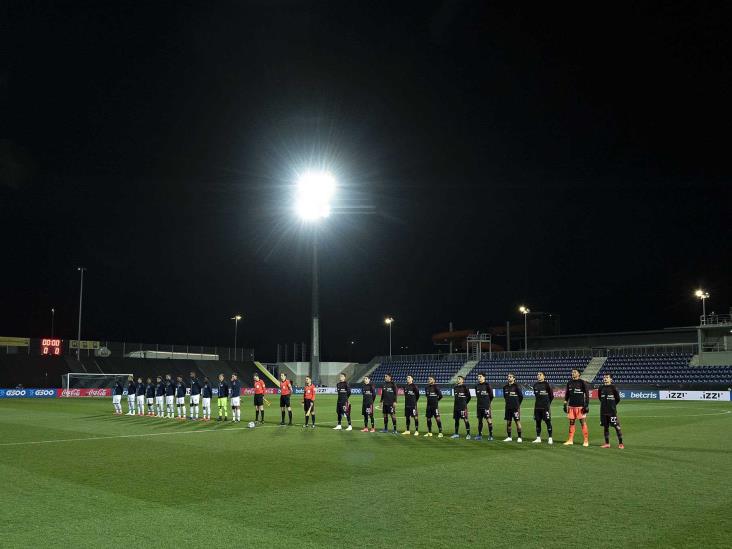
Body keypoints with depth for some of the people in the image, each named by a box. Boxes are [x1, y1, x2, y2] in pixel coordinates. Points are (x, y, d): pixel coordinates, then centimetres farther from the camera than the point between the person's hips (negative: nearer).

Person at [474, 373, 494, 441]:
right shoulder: (477, 386, 11)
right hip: (479, 406, 6)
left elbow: (491, 395, -3)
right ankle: (480, 435, 17)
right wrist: (479, 400, 12)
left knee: (488, 420, -5)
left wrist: (489, 403, 3)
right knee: (479, 420, 10)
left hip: (486, 406, -6)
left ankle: (491, 435, 0)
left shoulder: (487, 385, -8)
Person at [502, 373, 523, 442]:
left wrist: (517, 404, 6)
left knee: (517, 421, -4)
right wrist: (508, 402, 14)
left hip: (515, 407, -5)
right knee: (508, 422, 7)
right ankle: (509, 437, 16)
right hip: (508, 407, 5)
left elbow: (521, 396, -2)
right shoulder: (505, 387, 8)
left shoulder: (516, 386, -7)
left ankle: (519, 438, 1)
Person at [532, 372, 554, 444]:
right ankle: (538, 438, 15)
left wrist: (547, 403, 7)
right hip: (537, 406, 6)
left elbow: (551, 396, 0)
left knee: (548, 421, -3)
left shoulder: (546, 384, -7)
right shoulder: (535, 385, 9)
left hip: (545, 407, -6)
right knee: (538, 422, 8)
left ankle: (550, 438, 2)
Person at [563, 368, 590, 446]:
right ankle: (570, 440, 14)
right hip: (571, 406, 5)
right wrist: (565, 404, 13)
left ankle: (586, 441, 1)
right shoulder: (569, 383, 12)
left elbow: (587, 394, -5)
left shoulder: (582, 382, -3)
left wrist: (586, 405, -10)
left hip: (580, 406, -5)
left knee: (583, 423, -4)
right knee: (571, 422, 8)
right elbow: (567, 394, 18)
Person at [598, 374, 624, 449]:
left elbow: (618, 399, -1)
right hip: (603, 411, 5)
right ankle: (607, 443, 16)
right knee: (605, 427, 9)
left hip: (612, 411, -5)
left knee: (617, 426, -5)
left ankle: (621, 443, -1)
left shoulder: (613, 388, -6)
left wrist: (612, 405, 8)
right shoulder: (601, 388, 7)